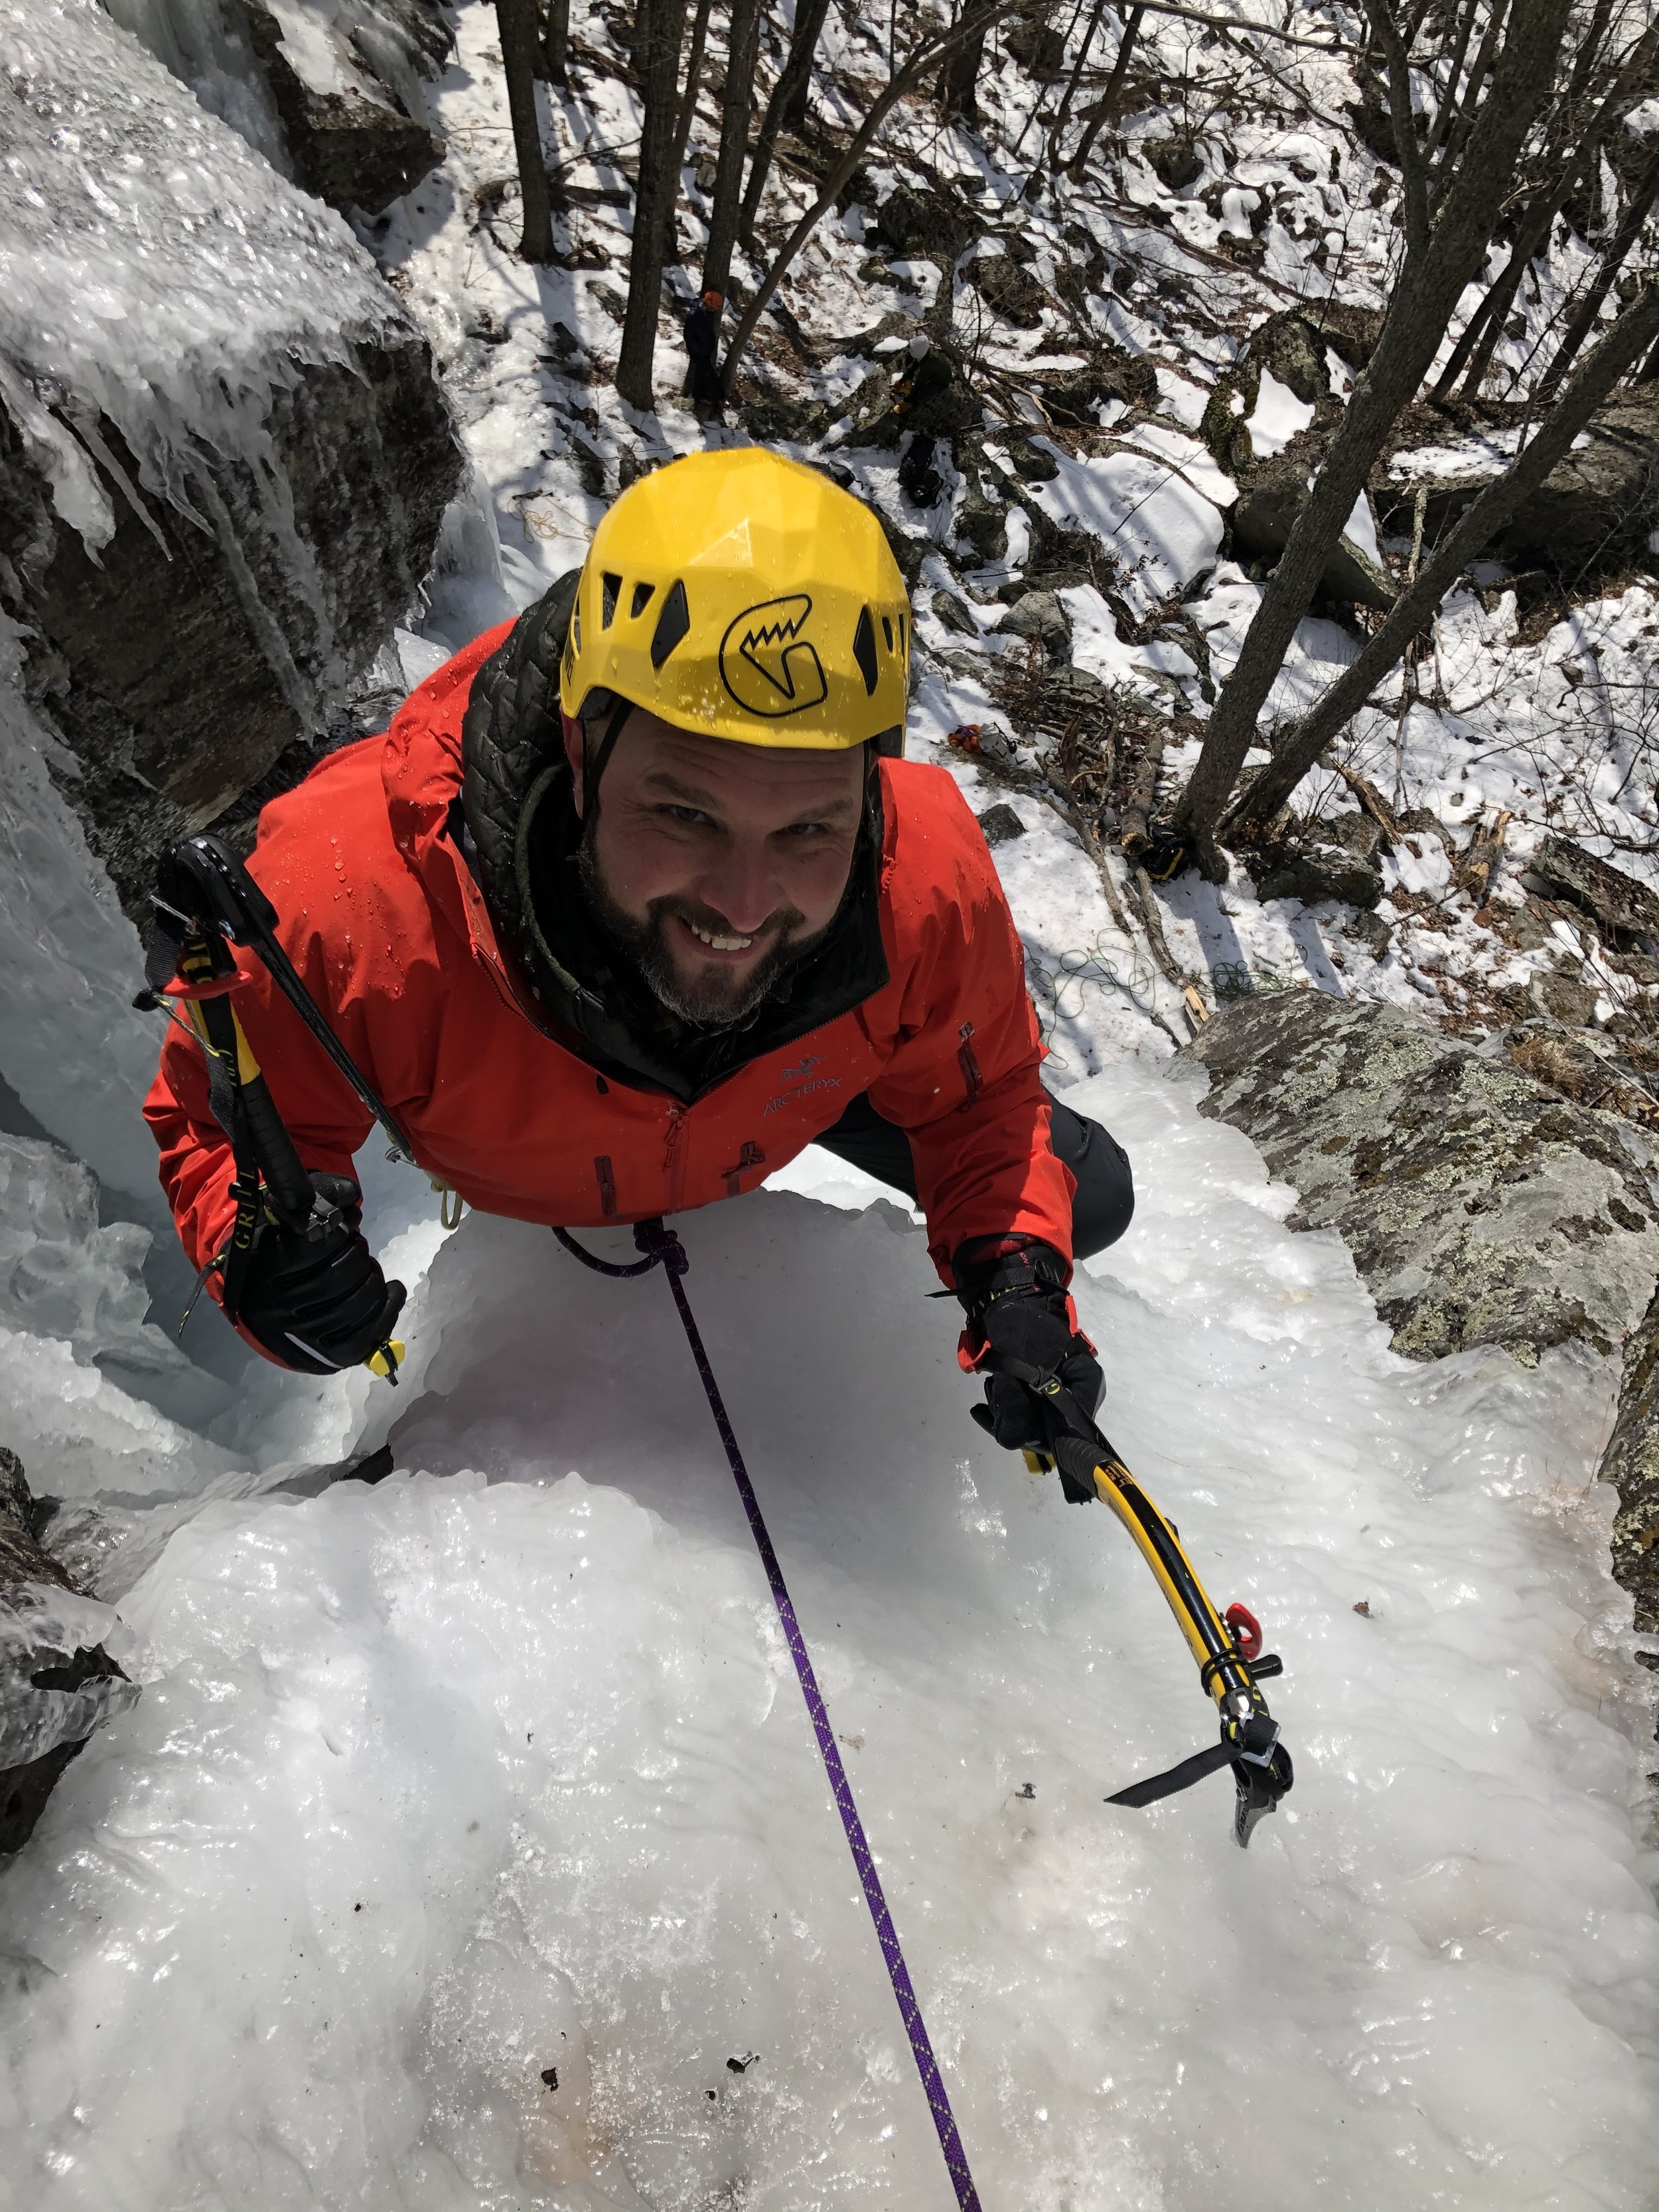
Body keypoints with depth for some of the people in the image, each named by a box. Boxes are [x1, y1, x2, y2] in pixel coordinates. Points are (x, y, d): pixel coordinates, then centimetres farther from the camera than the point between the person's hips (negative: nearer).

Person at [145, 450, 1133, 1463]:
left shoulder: (930, 885, -41)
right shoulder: (358, 894, -48)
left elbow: (976, 1094, -19)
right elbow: (224, 1118, -27)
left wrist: (1013, 1274, -36)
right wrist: (265, 1249, -49)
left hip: (803, 1086, 1)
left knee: (1084, 1203, 11)